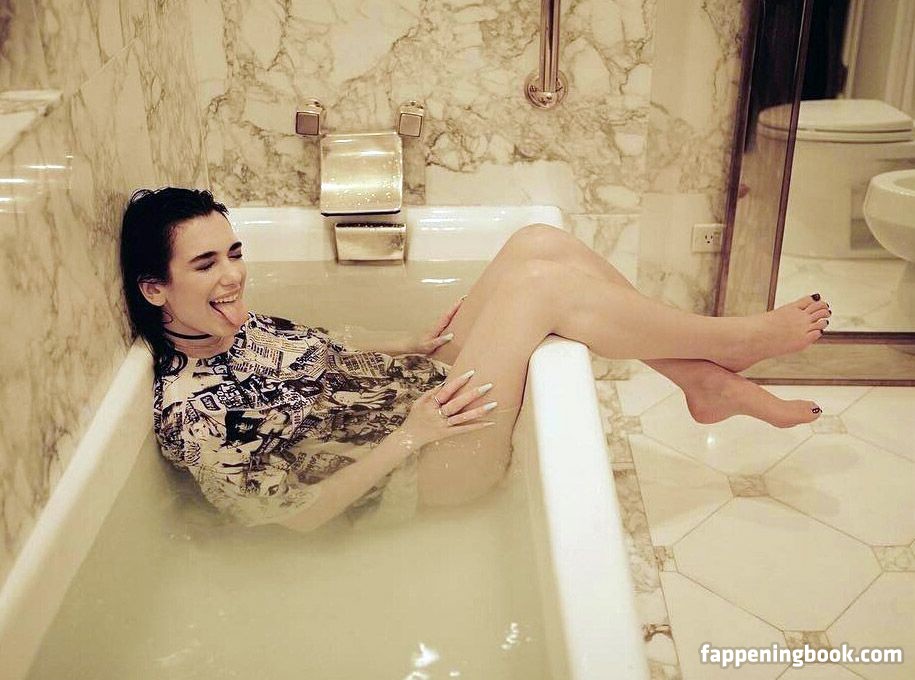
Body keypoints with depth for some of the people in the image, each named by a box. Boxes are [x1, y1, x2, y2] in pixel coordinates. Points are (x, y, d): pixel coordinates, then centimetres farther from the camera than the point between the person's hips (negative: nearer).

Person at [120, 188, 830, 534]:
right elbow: (296, 512, -17)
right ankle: (734, 338, -2)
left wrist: (417, 346, 7)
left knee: (540, 242, -11)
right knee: (543, 283, -24)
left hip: (421, 393, 9)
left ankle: (706, 380, -3)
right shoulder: (188, 407, -16)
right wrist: (410, 436, -23)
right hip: (414, 472, -9)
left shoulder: (237, 329, 9)